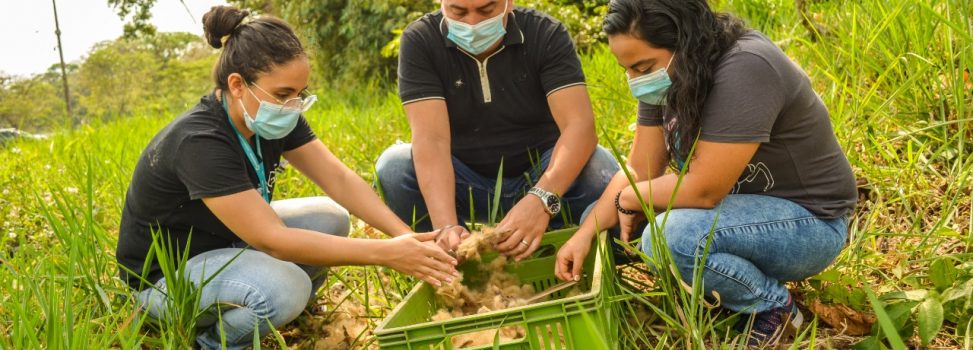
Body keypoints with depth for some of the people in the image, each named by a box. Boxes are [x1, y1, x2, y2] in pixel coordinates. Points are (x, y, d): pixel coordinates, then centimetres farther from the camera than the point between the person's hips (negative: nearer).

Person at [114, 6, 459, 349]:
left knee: (331, 218, -7)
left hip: (228, 241, 8)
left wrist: (406, 236, -28)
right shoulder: (200, 143, -34)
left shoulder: (275, 117, -10)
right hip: (166, 273, -8)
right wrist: (386, 254, -40)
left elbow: (338, 178, -13)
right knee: (284, 288, -33)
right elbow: (273, 240, -38)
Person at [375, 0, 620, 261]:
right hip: (459, 183, 0)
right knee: (394, 166, -27)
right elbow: (431, 139, -26)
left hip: (540, 177, 0)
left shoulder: (547, 35, -14)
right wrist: (446, 226, -42)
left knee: (599, 167, -29)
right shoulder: (419, 41, -14)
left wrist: (542, 199, -45)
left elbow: (580, 126, -27)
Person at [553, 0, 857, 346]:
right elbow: (639, 169, -3)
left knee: (670, 237, -33)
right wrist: (586, 233, -14)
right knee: (601, 218, 0)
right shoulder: (670, 74, -4)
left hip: (807, 219, -8)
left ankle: (774, 307, -7)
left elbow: (703, 189, -31)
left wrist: (628, 199, -14)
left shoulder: (745, 69, -30)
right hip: (737, 201, 8)